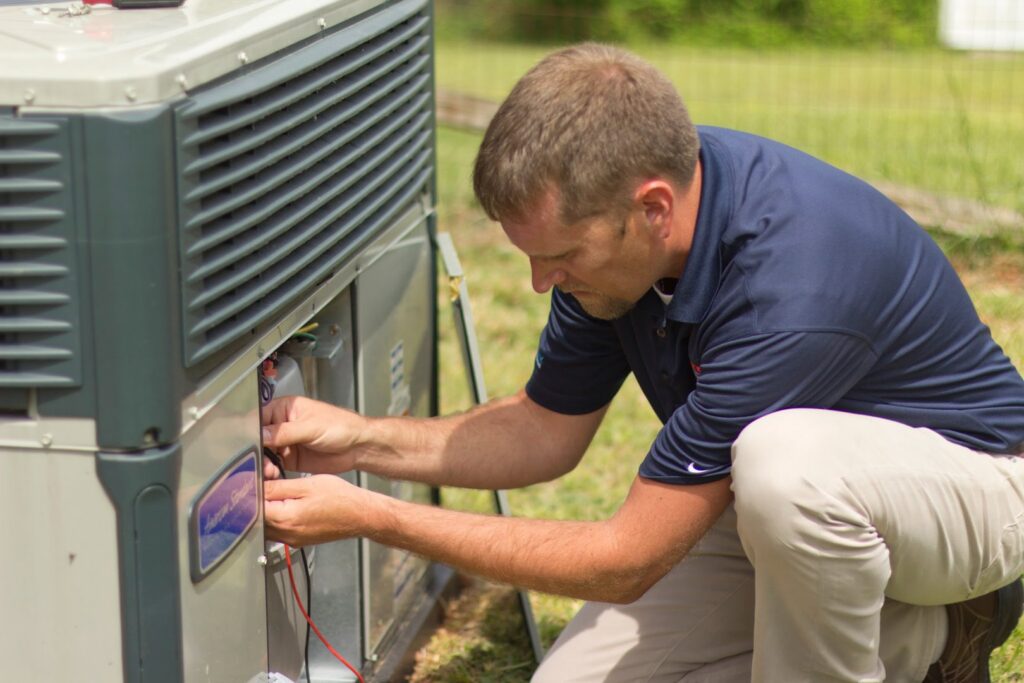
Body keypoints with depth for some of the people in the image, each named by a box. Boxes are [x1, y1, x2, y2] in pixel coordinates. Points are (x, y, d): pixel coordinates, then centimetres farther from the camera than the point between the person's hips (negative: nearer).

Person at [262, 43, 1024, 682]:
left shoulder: (787, 288, -37)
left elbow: (626, 561, -29)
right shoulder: (615, 199, -12)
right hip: (772, 508, 8)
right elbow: (546, 430, 4)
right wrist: (362, 438, -12)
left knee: (784, 462, -40)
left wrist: (371, 519, -26)